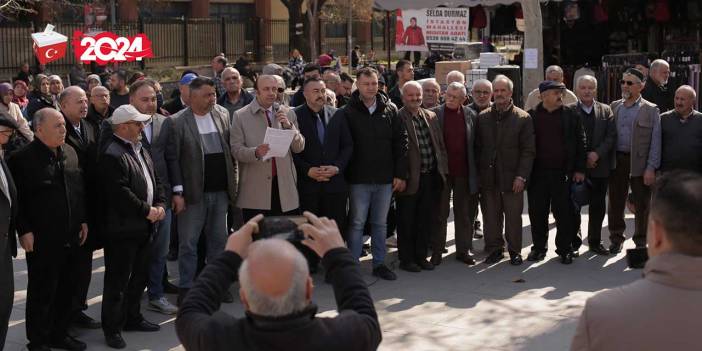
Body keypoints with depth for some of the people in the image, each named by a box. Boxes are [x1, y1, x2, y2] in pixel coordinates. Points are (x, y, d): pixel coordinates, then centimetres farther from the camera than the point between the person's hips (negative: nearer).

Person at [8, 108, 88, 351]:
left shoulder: (70, 153, 8)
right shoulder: (23, 158, -12)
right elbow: (17, 199, -12)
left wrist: (83, 221, 12)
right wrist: (24, 231, -14)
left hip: (70, 236, 6)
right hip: (42, 239, -6)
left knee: (66, 289, 15)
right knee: (41, 292, 5)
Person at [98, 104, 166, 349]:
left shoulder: (141, 151, 14)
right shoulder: (112, 155, -17)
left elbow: (154, 181, 19)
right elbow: (120, 193, -23)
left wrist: (160, 205, 2)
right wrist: (147, 211, -15)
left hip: (144, 227, 9)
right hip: (122, 229, -9)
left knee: (139, 276, 18)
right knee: (117, 280, 0)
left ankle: (132, 317, 32)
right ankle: (112, 328, 9)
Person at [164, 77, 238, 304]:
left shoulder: (223, 115, 6)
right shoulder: (176, 122, -8)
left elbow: (230, 150, 11)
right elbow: (172, 159, -8)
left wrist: (233, 181, 7)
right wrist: (177, 192, -12)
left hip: (220, 192, 4)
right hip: (193, 193, -4)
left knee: (218, 240, 13)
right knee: (188, 243, 4)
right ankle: (186, 288, 15)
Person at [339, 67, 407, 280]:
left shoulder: (390, 110, 3)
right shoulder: (347, 113, -5)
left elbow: (400, 143, 5)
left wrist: (400, 174, 1)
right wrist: (345, 173, -9)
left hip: (385, 178, 3)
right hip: (359, 179, -3)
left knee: (380, 223, 13)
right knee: (357, 223, 3)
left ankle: (379, 263, 23)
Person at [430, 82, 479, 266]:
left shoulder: (470, 115, 3)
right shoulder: (435, 113, -3)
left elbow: (475, 143, 7)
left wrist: (474, 171, 3)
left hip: (464, 172, 2)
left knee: (464, 213, 9)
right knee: (440, 213, 7)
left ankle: (464, 249, 19)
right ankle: (436, 251, 15)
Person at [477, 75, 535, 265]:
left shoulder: (523, 118, 0)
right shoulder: (483, 117, 8)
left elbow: (528, 151, -2)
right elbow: (477, 147, 10)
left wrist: (521, 176, -10)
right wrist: (478, 174, 2)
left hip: (512, 178, -2)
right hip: (488, 177, 2)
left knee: (514, 217, 3)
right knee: (491, 216, 7)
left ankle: (514, 250, 16)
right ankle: (494, 249, 18)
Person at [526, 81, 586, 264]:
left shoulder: (571, 114, 3)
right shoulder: (532, 116, 3)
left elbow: (580, 141, 3)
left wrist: (579, 169, -2)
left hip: (563, 173, -1)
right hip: (538, 173, 1)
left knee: (563, 213, 2)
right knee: (537, 213, 7)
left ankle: (565, 249, 14)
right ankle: (539, 248, 20)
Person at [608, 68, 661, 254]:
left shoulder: (650, 110, -1)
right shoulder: (614, 107, 10)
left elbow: (655, 141, -4)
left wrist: (651, 168, -11)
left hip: (639, 163, -3)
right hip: (617, 162, 3)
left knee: (642, 204, 4)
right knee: (616, 202, 8)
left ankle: (641, 241, 17)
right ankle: (616, 239, 22)